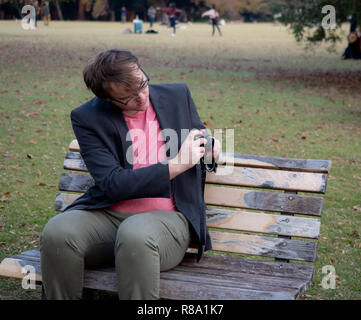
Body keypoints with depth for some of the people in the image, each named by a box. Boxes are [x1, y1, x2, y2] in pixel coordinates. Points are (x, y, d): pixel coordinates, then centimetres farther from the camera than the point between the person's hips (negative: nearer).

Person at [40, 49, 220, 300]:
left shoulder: (178, 95, 8)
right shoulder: (87, 118, -1)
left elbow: (198, 133, 26)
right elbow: (112, 184, -11)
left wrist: (208, 146, 1)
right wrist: (176, 165, -16)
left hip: (167, 216, 0)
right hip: (109, 214, 1)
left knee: (135, 235, -37)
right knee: (57, 232, -32)